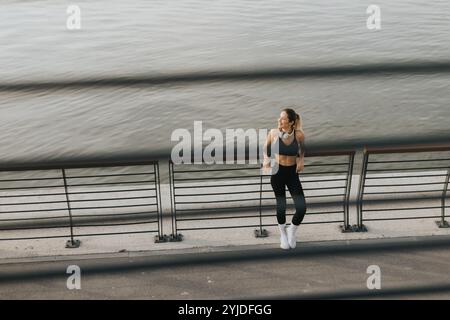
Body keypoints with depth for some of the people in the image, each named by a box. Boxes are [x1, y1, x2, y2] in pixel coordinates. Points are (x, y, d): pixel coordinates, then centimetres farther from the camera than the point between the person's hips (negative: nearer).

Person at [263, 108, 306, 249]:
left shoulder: (299, 134, -14)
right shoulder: (273, 133, -12)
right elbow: (266, 147, 8)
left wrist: (301, 160, -7)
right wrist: (266, 160, -7)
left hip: (292, 173, 0)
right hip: (277, 171, 0)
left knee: (302, 208, -7)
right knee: (281, 205, 11)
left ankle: (291, 231, 26)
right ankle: (283, 234, 39)